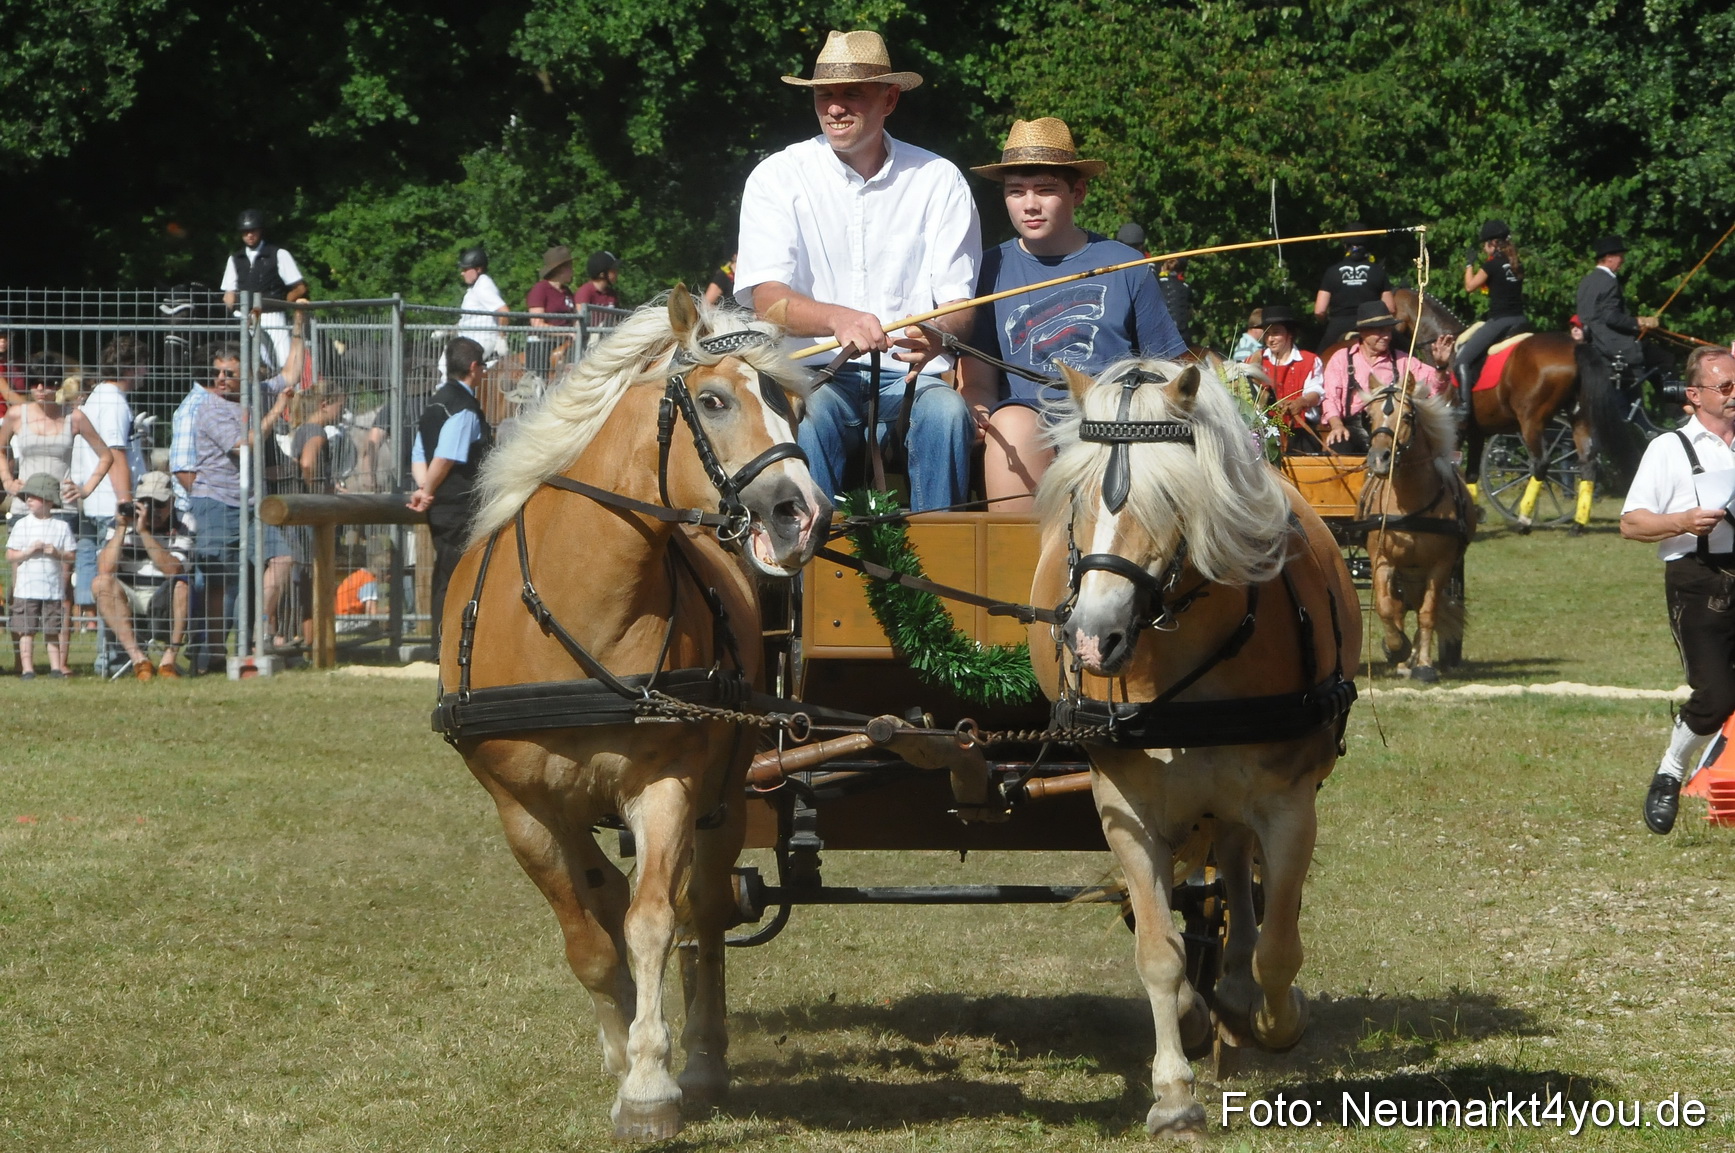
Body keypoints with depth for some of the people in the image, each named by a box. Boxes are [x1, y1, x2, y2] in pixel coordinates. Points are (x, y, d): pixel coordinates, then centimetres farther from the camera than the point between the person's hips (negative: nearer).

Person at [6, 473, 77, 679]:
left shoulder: (61, 527, 3)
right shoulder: (22, 526, 3)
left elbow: (70, 557, 4)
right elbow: (9, 556, 2)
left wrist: (56, 552, -15)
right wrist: (29, 551, -13)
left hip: (53, 590, 0)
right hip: (26, 589, 0)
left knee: (52, 631, 5)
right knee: (26, 631, -1)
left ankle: (57, 667, 10)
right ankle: (27, 668, 1)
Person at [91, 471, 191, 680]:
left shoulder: (179, 533, 2)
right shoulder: (121, 527, 5)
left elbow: (172, 571, -20)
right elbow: (105, 571, -11)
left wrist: (144, 532, -23)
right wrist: (122, 528, -13)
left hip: (162, 607, -1)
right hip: (125, 606, 1)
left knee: (180, 585, -30)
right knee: (102, 583, -27)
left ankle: (168, 661, -26)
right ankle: (138, 659, -33)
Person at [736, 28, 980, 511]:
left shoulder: (938, 180, 4)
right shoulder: (778, 177, 1)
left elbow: (958, 303, -1)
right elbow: (767, 300, -10)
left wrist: (936, 337, -28)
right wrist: (838, 319, -33)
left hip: (911, 375, 1)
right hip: (815, 373, -1)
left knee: (946, 410, -31)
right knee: (812, 412, -34)